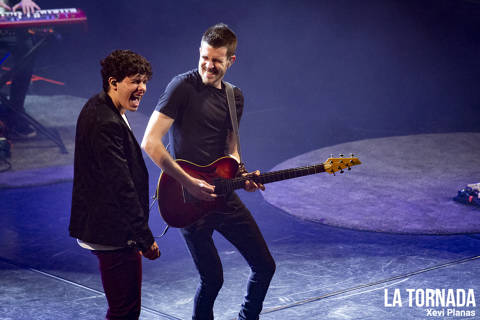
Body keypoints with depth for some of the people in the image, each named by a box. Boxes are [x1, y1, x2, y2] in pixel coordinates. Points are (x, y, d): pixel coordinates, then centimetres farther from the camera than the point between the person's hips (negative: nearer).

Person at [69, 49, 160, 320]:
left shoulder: (98, 109, 11)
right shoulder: (106, 123, -23)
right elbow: (122, 187, -26)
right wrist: (145, 238, -22)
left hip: (100, 226, 11)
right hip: (115, 234, -11)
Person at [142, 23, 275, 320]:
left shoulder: (234, 97, 12)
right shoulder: (183, 86, -10)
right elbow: (150, 143, -16)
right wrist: (189, 182, -20)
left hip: (223, 195, 6)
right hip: (190, 198, -6)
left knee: (265, 265, 8)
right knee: (212, 279, -4)